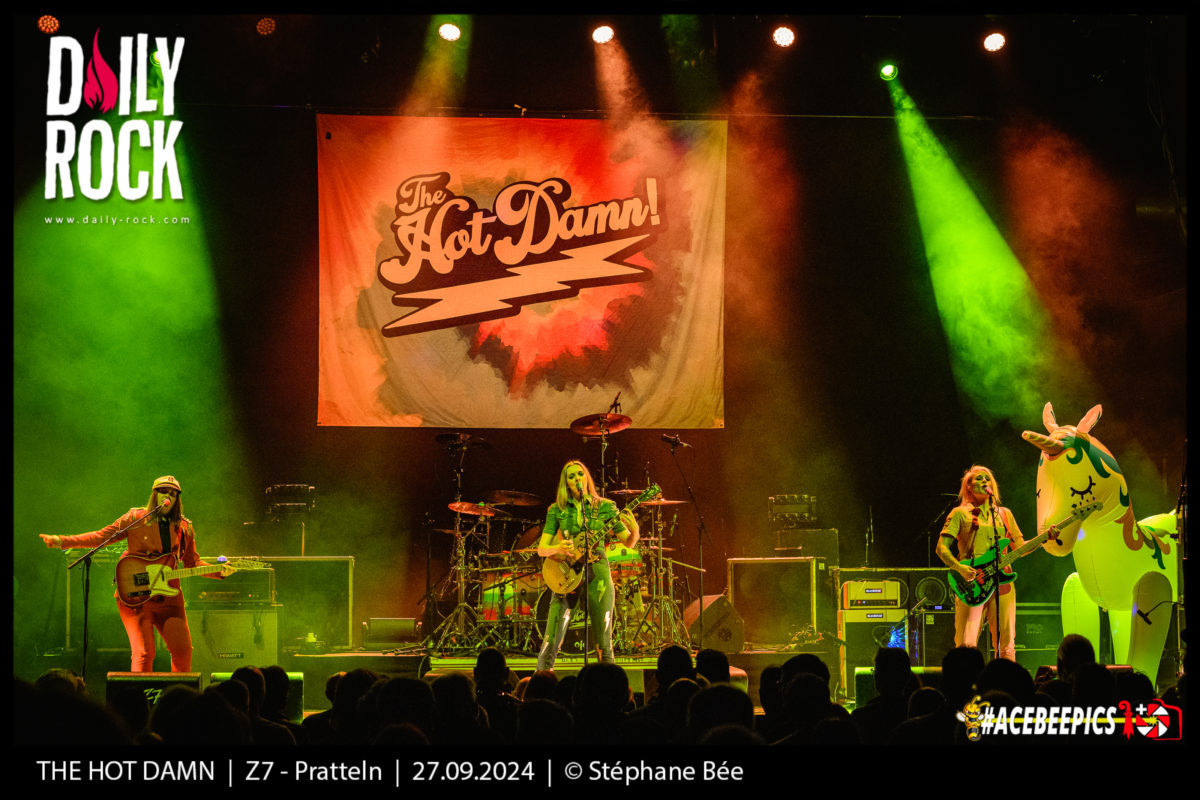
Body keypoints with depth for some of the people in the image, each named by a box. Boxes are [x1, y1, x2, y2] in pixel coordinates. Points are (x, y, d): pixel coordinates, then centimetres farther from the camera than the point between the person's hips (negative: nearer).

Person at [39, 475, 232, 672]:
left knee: (183, 649, -5)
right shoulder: (135, 519, 3)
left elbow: (193, 563, 18)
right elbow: (101, 536, 2)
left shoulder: (184, 528, 13)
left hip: (168, 596, 3)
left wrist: (219, 571, 1)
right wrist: (62, 541, -7)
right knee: (143, 652, -14)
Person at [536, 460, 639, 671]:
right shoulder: (557, 510, 8)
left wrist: (634, 530, -14)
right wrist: (558, 549, -17)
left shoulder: (604, 507, 7)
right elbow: (541, 549, 5)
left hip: (597, 570, 0)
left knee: (604, 641, -1)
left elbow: (628, 542, 8)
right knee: (551, 640, -7)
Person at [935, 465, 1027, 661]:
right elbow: (942, 548, 1)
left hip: (1002, 582, 4)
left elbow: (1020, 547, 20)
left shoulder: (1004, 514, 19)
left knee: (1006, 644, 0)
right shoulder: (960, 514, 7)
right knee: (966, 645, -11)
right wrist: (960, 568, -16)